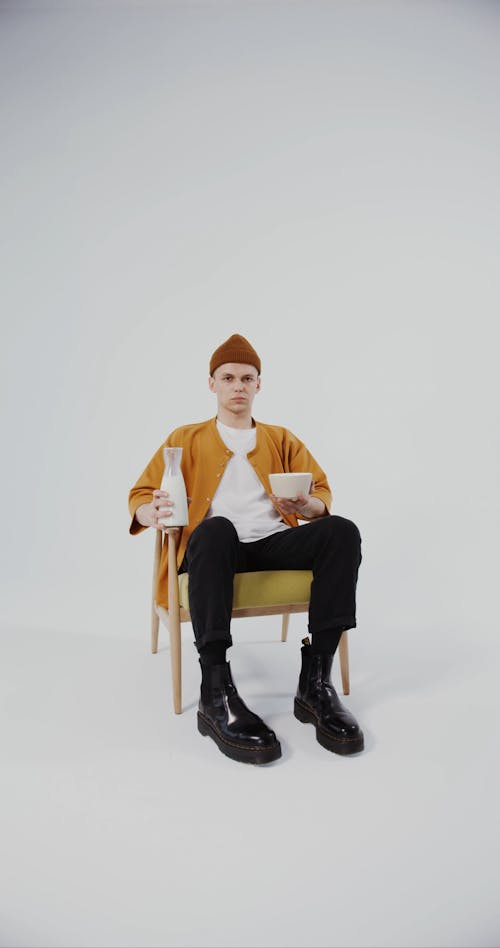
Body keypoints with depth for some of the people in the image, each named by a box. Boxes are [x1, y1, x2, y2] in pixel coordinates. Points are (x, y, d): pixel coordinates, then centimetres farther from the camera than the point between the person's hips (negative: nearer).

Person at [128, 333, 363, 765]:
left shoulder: (281, 438, 24)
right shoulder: (186, 438, 19)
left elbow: (323, 491, 17)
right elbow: (140, 495, 11)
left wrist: (308, 506, -9)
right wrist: (153, 512, -15)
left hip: (276, 542, 3)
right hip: (215, 546, -2)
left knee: (342, 530, -28)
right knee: (215, 527, -39)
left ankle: (315, 682, -28)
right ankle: (216, 694, -40)